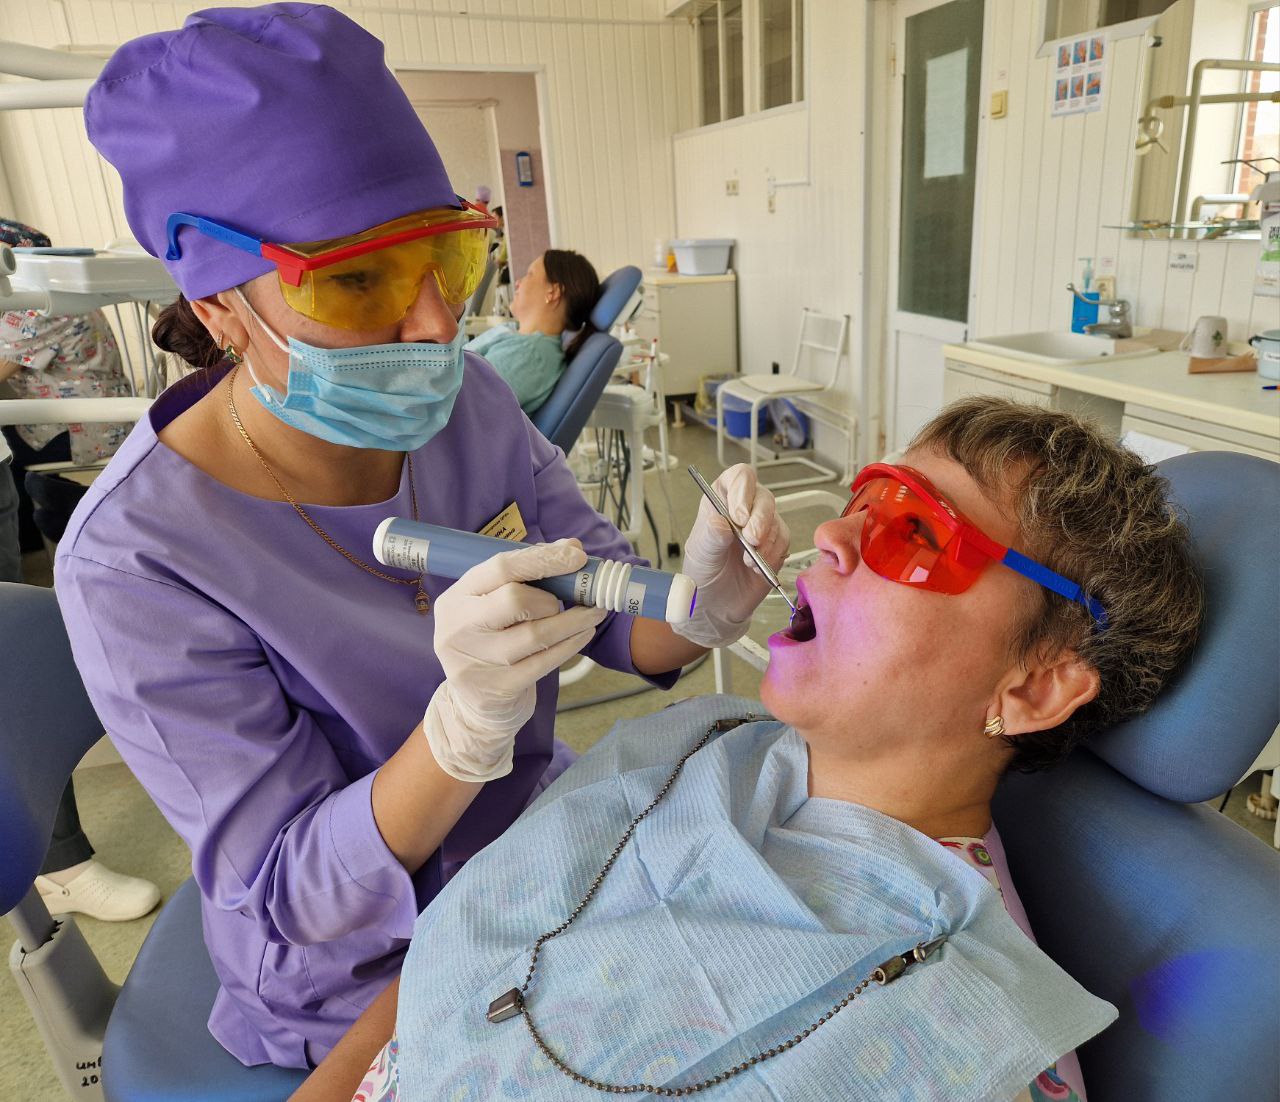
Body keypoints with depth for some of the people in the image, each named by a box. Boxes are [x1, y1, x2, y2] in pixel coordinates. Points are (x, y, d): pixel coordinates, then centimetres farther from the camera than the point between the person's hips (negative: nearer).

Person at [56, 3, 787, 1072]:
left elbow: (618, 615, -8)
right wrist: (468, 722, -43)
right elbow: (291, 899, -24)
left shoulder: (467, 400, -13)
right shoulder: (136, 558, -27)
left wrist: (701, 605, -32)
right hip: (366, 980, -4)